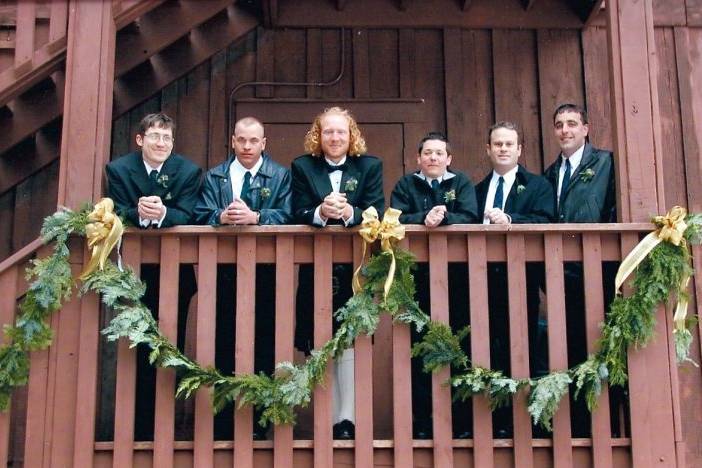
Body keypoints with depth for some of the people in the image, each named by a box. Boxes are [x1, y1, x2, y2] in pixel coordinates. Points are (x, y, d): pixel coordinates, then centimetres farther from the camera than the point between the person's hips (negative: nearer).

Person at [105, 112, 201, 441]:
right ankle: (139, 424, 19)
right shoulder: (118, 169, -1)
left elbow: (186, 216, -14)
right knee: (137, 350, 6)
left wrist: (161, 213, -36)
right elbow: (117, 214, -11)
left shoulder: (189, 171, -3)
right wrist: (140, 213, -33)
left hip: (176, 275, 0)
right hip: (135, 275, 0)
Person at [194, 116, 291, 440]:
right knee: (223, 345, 5)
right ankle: (223, 423, 15)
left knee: (263, 346, 3)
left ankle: (258, 423, 14)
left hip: (266, 272, -1)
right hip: (224, 271, 2)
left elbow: (286, 215, -7)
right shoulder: (213, 176, 12)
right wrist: (221, 217, -20)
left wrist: (254, 216, -23)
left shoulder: (281, 176, 7)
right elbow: (201, 216, 1)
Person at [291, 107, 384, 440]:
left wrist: (349, 212, -25)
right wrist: (321, 212, -24)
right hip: (314, 269, 1)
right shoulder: (302, 167, 7)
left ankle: (348, 419, 0)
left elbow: (376, 213, -5)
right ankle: (331, 419, 12)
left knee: (350, 344, -7)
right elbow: (298, 214, -2)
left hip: (355, 269, -1)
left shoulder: (370, 166, 6)